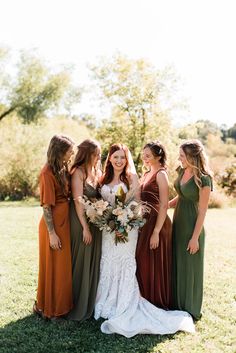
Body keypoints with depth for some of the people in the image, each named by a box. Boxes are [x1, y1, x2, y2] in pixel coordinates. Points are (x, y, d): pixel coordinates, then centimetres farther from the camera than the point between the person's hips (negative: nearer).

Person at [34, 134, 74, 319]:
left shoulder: (63, 169, 8)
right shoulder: (48, 172, -17)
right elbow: (46, 205, -18)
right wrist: (52, 233, -17)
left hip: (65, 222, 8)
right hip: (53, 225, -8)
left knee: (64, 266, 17)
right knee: (53, 267, 6)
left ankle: (60, 303, 34)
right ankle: (46, 308, 24)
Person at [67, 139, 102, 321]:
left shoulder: (98, 172, 10)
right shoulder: (78, 172, -12)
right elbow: (78, 201, -15)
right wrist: (85, 227, -16)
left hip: (97, 221, 7)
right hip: (81, 221, -7)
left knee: (95, 262, 13)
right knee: (81, 263, 3)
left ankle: (92, 303, 28)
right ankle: (79, 307, 18)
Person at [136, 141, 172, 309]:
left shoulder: (161, 174, -11)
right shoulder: (147, 174, 15)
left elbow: (164, 205, -16)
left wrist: (156, 232, -20)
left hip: (157, 223, -8)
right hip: (144, 223, 8)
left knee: (155, 266, 2)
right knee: (143, 264, 14)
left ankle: (158, 304, 19)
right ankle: (145, 301, 30)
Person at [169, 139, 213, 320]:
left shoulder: (203, 179, -19)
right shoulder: (182, 171, 2)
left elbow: (202, 211, -16)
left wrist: (195, 237, -15)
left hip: (192, 226, -7)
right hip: (178, 223, 7)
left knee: (190, 268, 7)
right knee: (177, 265, 16)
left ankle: (190, 309, 25)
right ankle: (177, 303, 33)